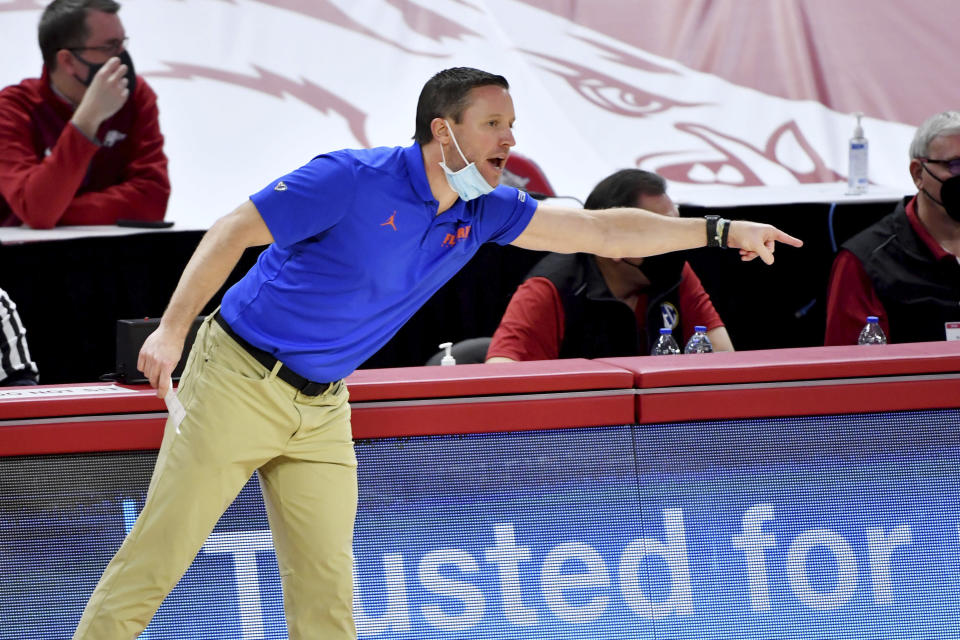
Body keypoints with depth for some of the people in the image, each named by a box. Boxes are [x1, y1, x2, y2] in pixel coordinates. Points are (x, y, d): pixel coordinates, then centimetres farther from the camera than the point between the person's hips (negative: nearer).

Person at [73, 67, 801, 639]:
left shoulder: (484, 213, 1)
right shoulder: (353, 180, -19)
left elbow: (601, 230, 5)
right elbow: (233, 231, -16)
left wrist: (721, 232, -1)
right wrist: (173, 329, -21)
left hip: (322, 409, 6)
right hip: (240, 379, -6)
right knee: (159, 551, -6)